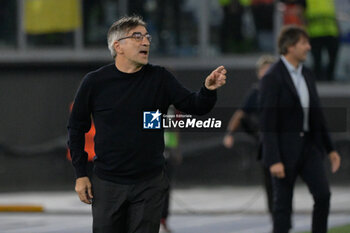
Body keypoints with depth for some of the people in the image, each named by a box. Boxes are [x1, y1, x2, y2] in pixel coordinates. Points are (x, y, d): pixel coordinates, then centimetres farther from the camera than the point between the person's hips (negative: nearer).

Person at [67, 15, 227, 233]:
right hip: (107, 184, -1)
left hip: (149, 184, 1)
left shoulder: (159, 78, 1)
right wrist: (81, 174, 2)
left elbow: (195, 106, -4)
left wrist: (209, 90, -27)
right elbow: (77, 128, 6)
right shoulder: (95, 82, -2)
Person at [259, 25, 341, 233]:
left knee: (323, 194, -8)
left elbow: (317, 113, 16)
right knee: (283, 203, 0)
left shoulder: (307, 74, 10)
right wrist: (274, 161, -22)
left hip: (309, 145, 6)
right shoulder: (272, 78, -14)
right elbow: (267, 122, -17)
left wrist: (330, 149, 14)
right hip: (283, 148, -6)